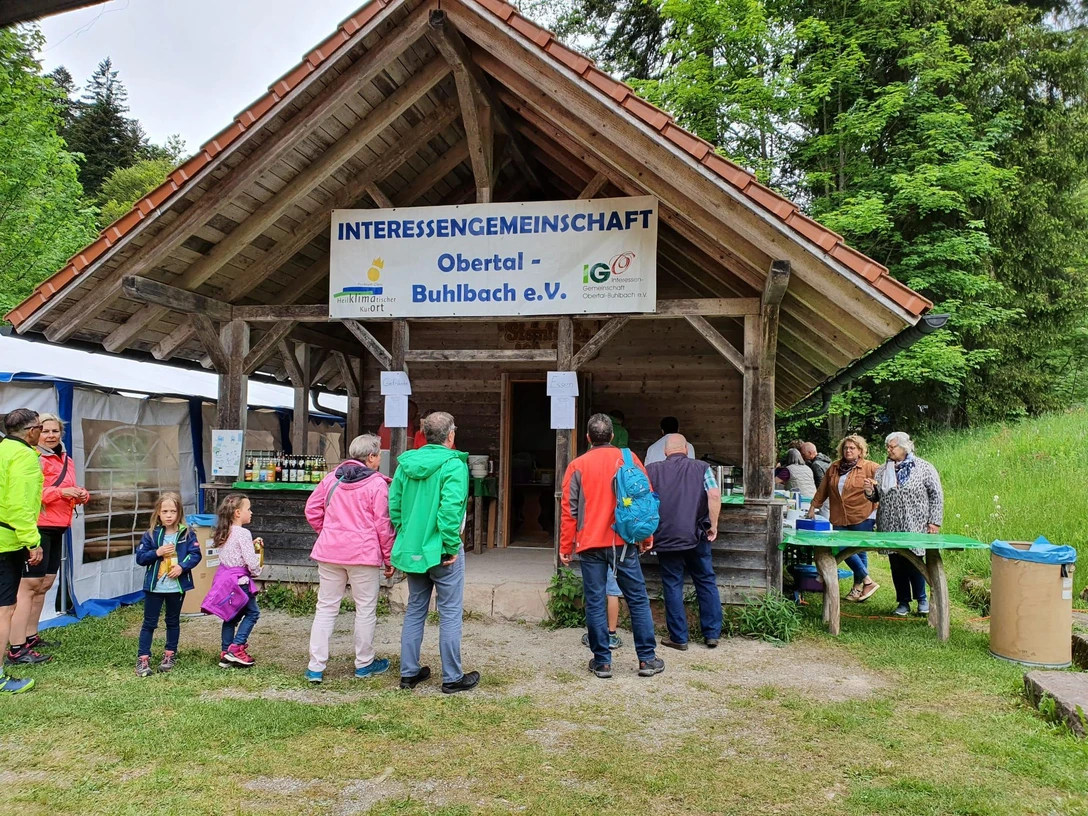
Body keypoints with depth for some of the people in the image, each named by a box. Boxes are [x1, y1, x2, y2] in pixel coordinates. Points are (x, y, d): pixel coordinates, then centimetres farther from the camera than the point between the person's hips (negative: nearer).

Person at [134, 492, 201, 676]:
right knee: (149, 623, 5)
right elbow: (140, 557, -4)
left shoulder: (187, 534, -5)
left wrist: (182, 566, -20)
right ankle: (143, 658, 9)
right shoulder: (151, 534, -4)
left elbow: (196, 554, -6)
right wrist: (157, 552, -18)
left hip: (177, 586, 0)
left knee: (173, 622, 15)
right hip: (154, 586, 0)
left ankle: (170, 654, 28)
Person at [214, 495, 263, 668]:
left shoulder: (225, 532, 9)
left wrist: (252, 545, 11)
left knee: (231, 616, 16)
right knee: (252, 612, 7)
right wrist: (256, 571, 0)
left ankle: (225, 654, 18)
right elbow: (251, 561, -20)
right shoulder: (243, 533, -18)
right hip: (239, 580, -8)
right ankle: (236, 648, 0)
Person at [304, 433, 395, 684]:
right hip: (364, 554, -4)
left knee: (326, 608, 10)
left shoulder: (332, 478, 8)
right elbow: (383, 524, -8)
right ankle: (364, 663, 21)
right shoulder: (377, 483, -8)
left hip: (329, 552, 5)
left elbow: (312, 509, 10)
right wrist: (389, 559, 1)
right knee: (365, 609, 10)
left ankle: (315, 667, 10)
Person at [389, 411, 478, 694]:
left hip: (411, 550, 6)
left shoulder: (406, 464, 4)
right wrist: (451, 546, -15)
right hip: (441, 552, -6)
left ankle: (409, 673, 23)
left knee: (415, 610, 16)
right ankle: (452, 678, 12)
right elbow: (450, 509, -23)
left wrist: (405, 537, 12)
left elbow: (394, 504, 5)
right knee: (450, 613, 4)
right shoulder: (453, 465, -15)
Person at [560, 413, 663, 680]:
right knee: (638, 600, 8)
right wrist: (647, 538, 13)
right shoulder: (628, 458, 3)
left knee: (595, 603, 5)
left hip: (591, 545, 0)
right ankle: (647, 659, 13)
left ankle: (602, 661, 9)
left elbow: (569, 510, 0)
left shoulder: (577, 466, 1)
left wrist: (565, 547, 7)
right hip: (623, 543, 1)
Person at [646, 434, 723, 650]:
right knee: (707, 583, 13)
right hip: (696, 536, 1)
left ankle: (679, 638, 10)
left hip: (666, 538, 0)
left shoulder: (652, 470, 5)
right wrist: (713, 525, -3)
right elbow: (714, 495, -10)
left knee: (673, 586, 6)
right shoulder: (702, 468, 3)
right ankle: (712, 634, 17)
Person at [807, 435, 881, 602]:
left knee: (859, 550, 0)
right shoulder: (834, 467, 12)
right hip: (840, 519, 5)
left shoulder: (870, 468, -3)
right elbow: (823, 489, 17)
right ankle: (868, 581, 11)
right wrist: (814, 506, 18)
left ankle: (858, 586, 12)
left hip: (862, 518, -5)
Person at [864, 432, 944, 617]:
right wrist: (870, 491, -5)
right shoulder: (882, 470, 11)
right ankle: (903, 602, 19)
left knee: (914, 563, -3)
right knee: (896, 564, 7)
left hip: (914, 527, -4)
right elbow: (877, 497, 18)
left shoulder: (924, 468, -1)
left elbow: (936, 495, -2)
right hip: (890, 528, 4)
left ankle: (922, 599, 17)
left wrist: (934, 521, -8)